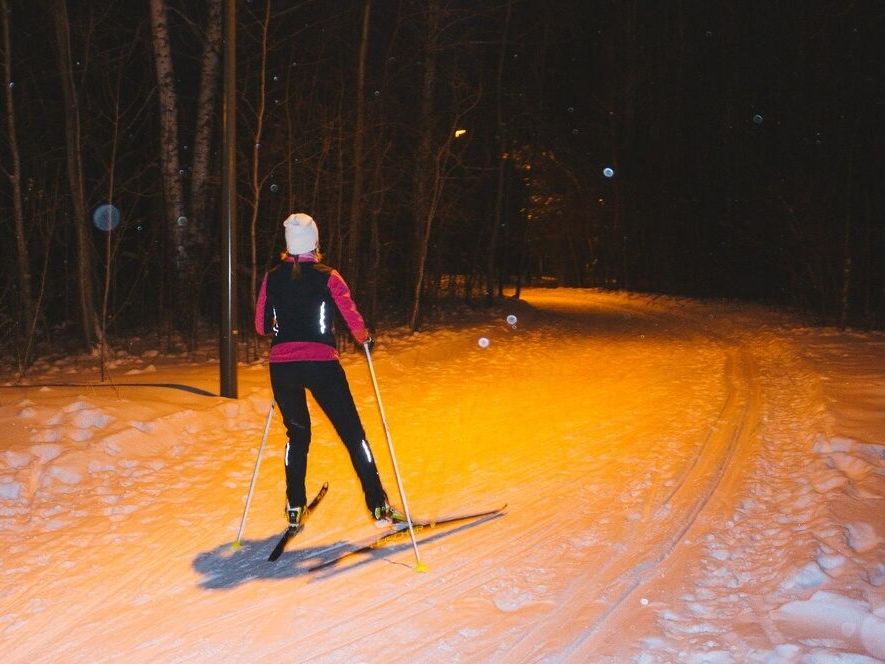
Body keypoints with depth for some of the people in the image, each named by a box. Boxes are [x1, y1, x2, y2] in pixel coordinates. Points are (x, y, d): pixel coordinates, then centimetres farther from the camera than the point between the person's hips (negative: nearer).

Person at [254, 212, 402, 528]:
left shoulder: (272, 278, 7)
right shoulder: (327, 276, -1)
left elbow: (261, 326, 13)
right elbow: (352, 317, -6)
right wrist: (364, 339, 14)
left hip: (281, 366, 3)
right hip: (321, 363, -3)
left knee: (297, 434, 22)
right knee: (353, 433, 7)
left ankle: (295, 506, 22)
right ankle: (378, 505, 8)